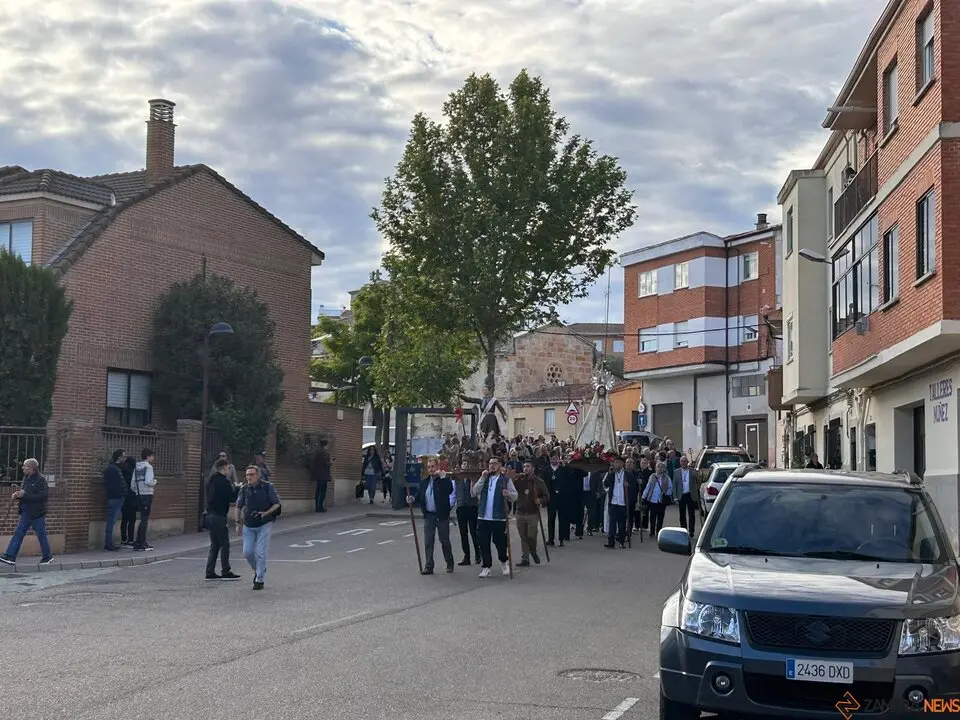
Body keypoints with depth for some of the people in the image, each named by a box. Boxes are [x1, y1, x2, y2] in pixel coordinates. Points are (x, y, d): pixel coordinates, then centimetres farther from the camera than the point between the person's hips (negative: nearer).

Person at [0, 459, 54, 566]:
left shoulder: (41, 480, -14)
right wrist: (17, 495, 0)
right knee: (18, 533, 3)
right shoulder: (26, 478, 11)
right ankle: (10, 557, 2)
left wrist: (24, 495, -25)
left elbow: (42, 496, -22)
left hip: (37, 513, -8)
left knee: (41, 535, 2)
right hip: (26, 513, 8)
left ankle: (47, 557, 16)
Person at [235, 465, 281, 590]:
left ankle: (260, 580, 4)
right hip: (248, 526, 4)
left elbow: (277, 504, -5)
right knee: (247, 552, 1)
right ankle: (257, 570, 29)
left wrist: (265, 513, -19)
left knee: (260, 553, -7)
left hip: (264, 525, -3)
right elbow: (239, 507, 13)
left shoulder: (267, 487, -8)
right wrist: (238, 522, 7)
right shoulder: (244, 489, 1)